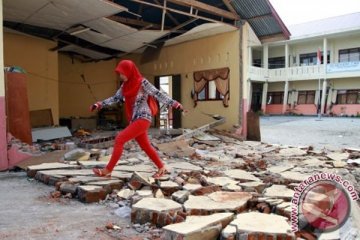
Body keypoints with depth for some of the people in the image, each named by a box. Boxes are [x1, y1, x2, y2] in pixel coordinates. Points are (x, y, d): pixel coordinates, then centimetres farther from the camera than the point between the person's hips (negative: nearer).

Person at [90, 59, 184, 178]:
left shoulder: (143, 82, -10)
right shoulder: (125, 85, 10)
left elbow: (158, 94, -14)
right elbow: (115, 98, 20)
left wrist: (174, 103, -23)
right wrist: (99, 104, 15)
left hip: (143, 119, -8)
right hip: (134, 120, 8)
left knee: (119, 139, -15)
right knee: (146, 146, 13)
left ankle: (108, 170, -8)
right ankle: (162, 168, 27)